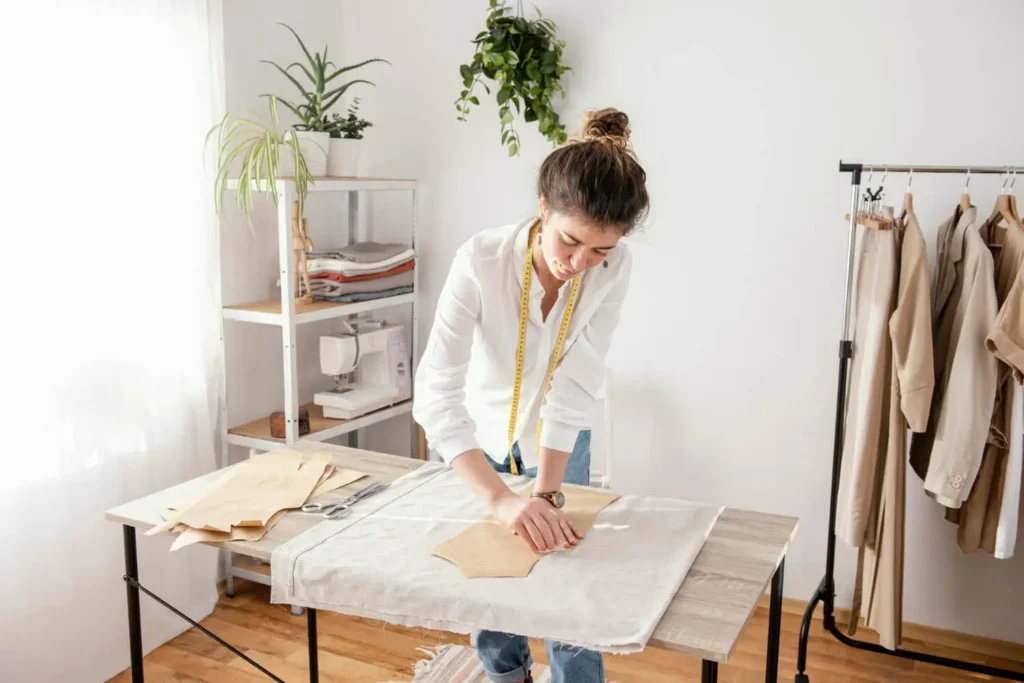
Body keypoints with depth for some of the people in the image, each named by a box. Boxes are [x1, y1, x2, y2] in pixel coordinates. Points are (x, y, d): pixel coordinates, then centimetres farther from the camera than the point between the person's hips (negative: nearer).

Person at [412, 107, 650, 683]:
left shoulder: (613, 270, -26)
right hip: (481, 442, 0)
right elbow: (437, 394, -38)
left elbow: (573, 390, -25)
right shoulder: (481, 261, -33)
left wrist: (547, 493, -31)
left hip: (559, 445, 1)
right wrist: (502, 498, -48)